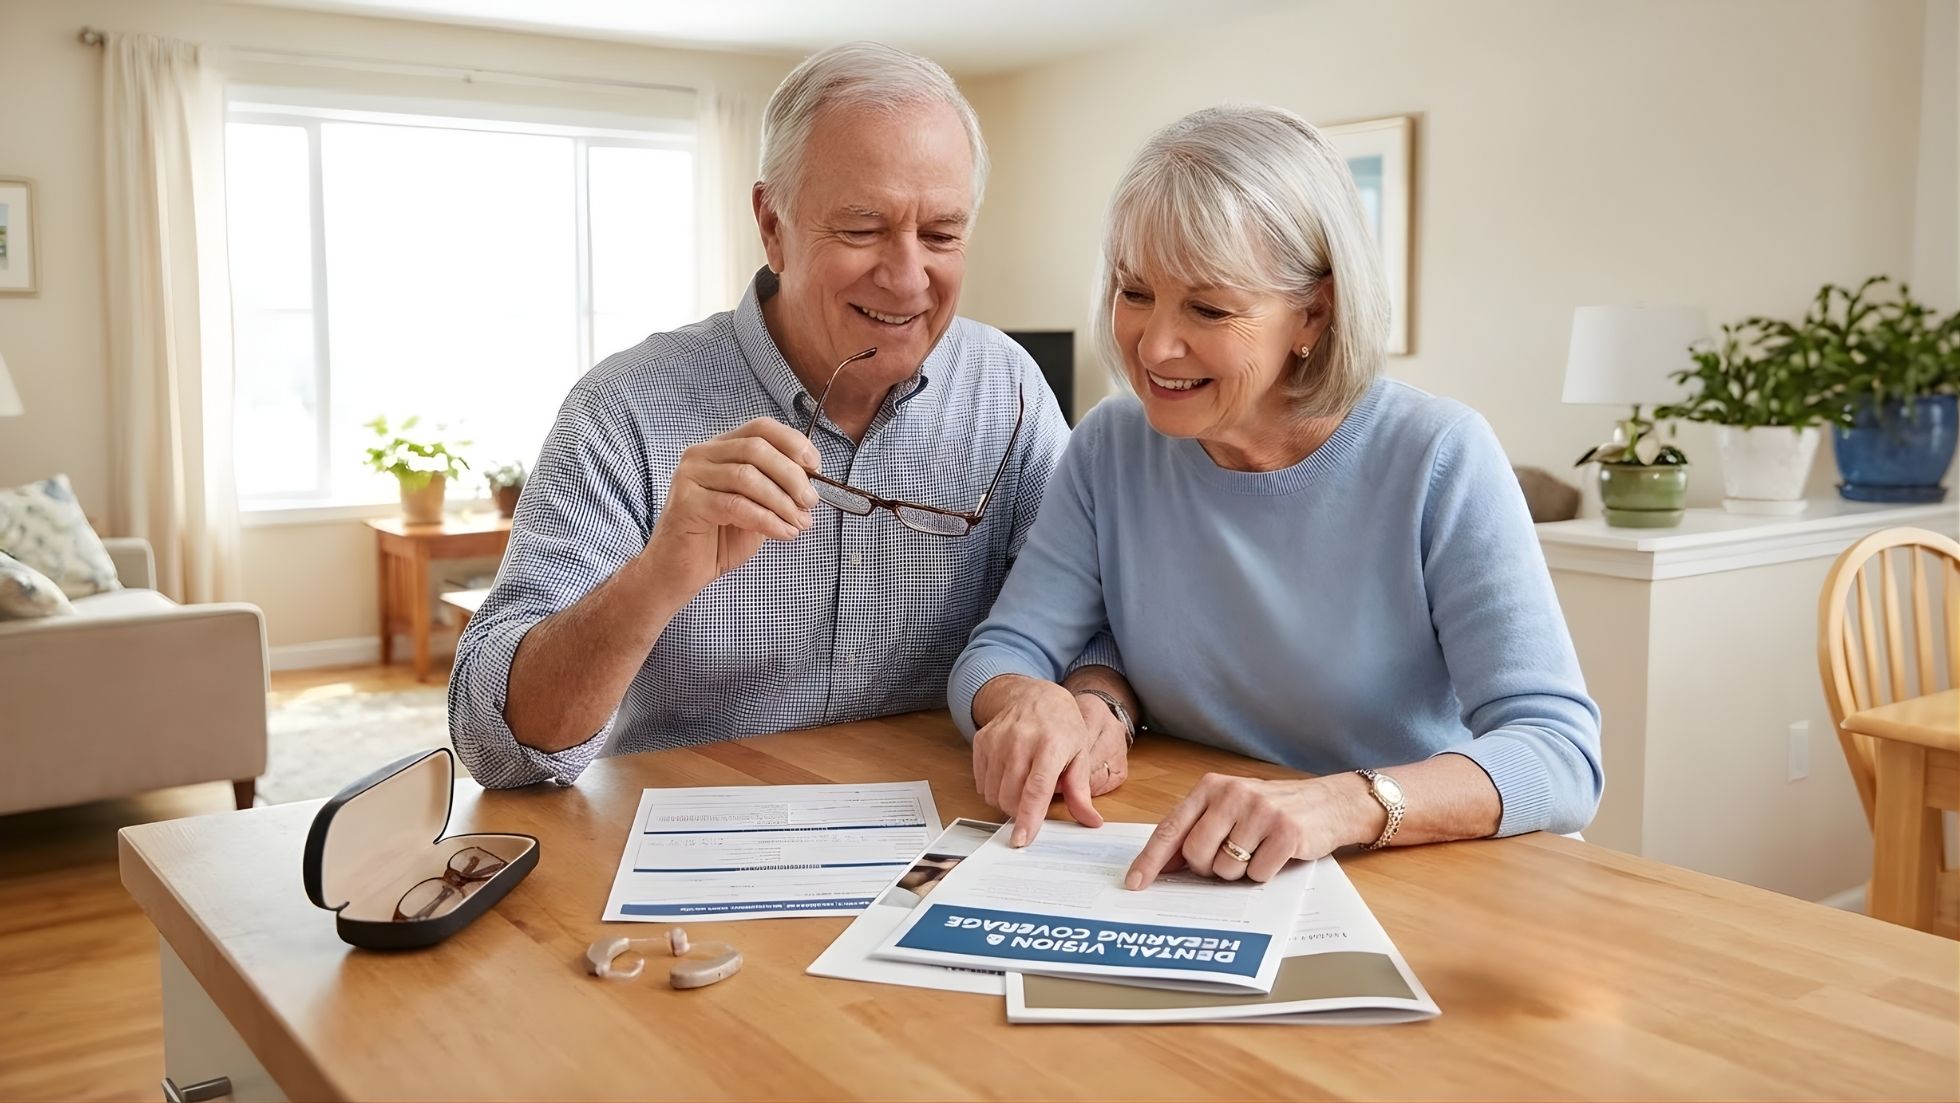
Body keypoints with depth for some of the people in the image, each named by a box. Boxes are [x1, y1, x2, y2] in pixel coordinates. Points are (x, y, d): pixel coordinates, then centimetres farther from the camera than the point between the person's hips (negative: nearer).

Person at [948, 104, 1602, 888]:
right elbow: (997, 656, -1)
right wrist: (1030, 702, -25)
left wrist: (1341, 806, -38)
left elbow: (1561, 754, -20)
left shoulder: (1439, 460, -13)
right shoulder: (1112, 448, 0)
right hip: (1188, 893, 3)